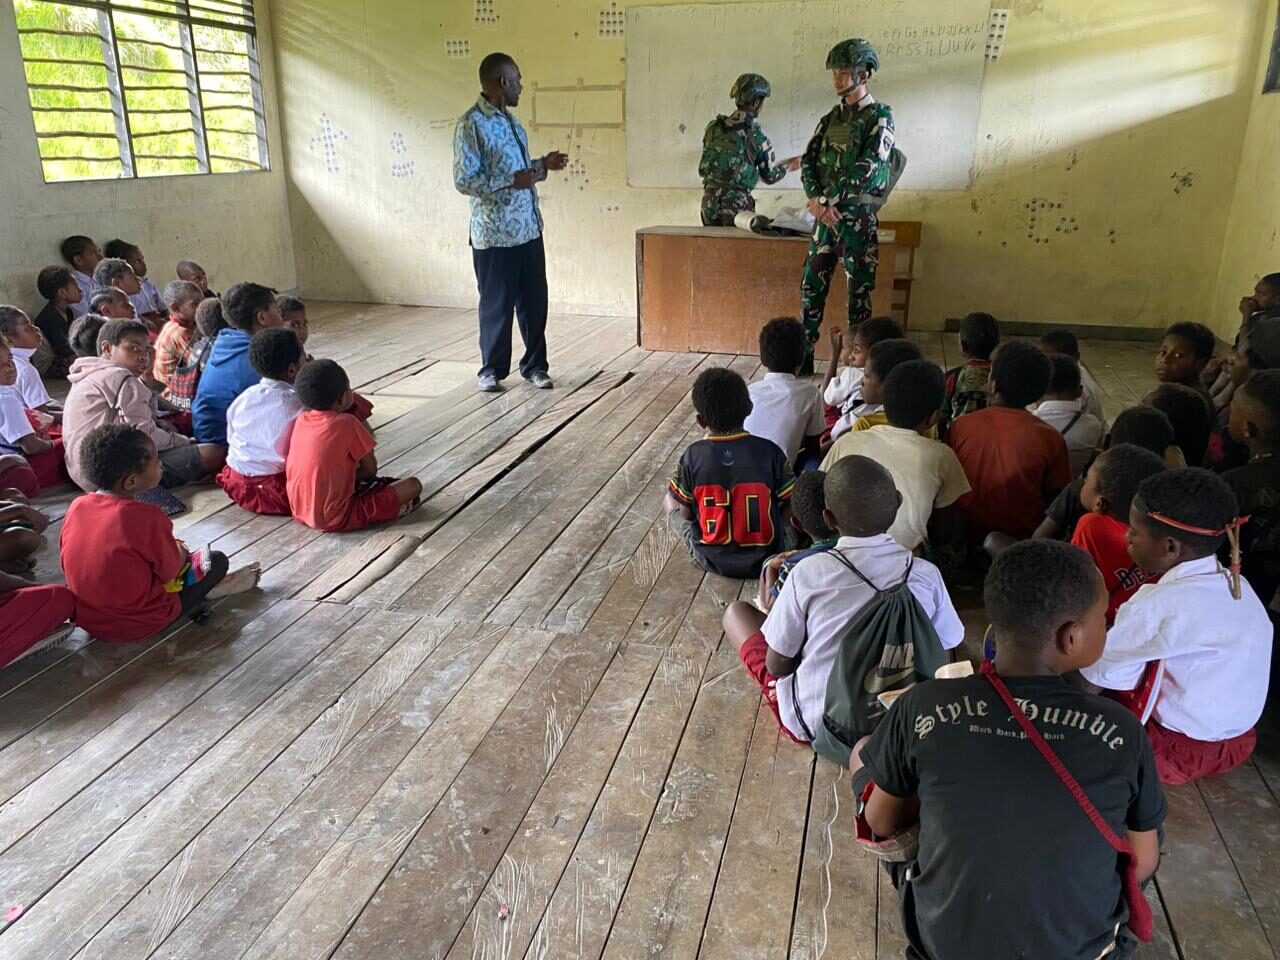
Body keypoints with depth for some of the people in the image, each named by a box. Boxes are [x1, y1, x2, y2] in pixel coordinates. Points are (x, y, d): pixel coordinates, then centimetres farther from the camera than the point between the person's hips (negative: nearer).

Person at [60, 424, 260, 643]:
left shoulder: (76, 507, -7)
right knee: (217, 561, 5)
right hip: (137, 624, -7)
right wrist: (180, 552, 8)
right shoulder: (146, 518, -27)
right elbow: (170, 570, -14)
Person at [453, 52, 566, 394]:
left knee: (535, 300, 10)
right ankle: (492, 369, 18)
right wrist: (512, 180, -22)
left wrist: (543, 165, 9)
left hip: (528, 228, 8)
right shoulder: (471, 124, -13)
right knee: (497, 304, 3)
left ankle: (535, 365, 23)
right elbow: (464, 180, -18)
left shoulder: (509, 120, 14)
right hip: (495, 234, -8)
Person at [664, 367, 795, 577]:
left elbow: (686, 513, -3)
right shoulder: (770, 451, -14)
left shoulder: (693, 456, -13)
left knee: (669, 501, 23)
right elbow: (790, 509, -7)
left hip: (711, 560, -1)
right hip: (764, 560, 1)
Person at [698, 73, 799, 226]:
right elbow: (769, 176, 3)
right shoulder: (757, 137, -10)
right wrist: (788, 166, 21)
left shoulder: (713, 128, 2)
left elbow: (702, 169, 11)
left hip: (710, 200, 5)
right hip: (736, 203, -4)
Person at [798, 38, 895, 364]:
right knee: (812, 285, 6)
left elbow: (867, 167, -16)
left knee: (859, 289, -1)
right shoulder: (831, 117, 16)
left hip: (857, 214, -6)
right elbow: (808, 161, 8)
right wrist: (816, 199, -10)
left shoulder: (880, 116, -3)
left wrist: (827, 198, -17)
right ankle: (803, 355, 14)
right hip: (825, 214, 6)